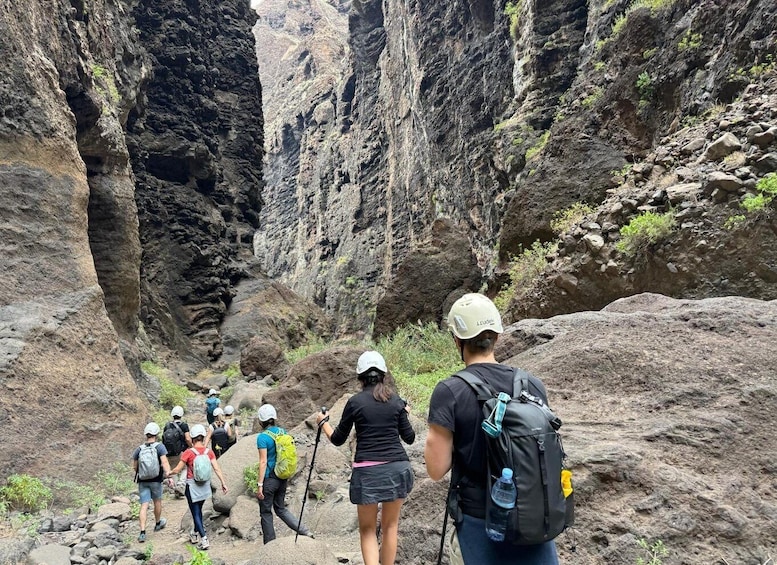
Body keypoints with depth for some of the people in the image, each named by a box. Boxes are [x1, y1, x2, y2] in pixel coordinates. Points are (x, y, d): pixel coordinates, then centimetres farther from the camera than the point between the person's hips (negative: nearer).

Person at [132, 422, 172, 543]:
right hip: (156, 480, -2)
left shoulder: (139, 449, 1)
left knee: (144, 506, 2)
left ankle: (142, 532, -7)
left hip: (142, 481, 2)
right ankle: (158, 523, 39)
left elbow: (134, 466, 11)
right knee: (157, 501, 19)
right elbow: (164, 462, -21)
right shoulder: (159, 446, -10)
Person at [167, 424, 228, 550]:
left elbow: (177, 469, -9)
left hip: (192, 486, -5)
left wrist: (168, 473, 11)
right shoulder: (209, 452, -5)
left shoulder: (188, 453, -16)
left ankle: (204, 539, -7)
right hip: (205, 486, 5)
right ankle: (195, 534, 41)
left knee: (196, 513, 3)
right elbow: (217, 469, -6)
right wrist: (223, 483, 0)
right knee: (198, 510, 25)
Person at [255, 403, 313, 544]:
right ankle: (304, 531, 7)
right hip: (282, 478, 7)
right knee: (281, 508, 20)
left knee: (265, 512, 11)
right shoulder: (283, 432, 4)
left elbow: (263, 462, -18)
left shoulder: (263, 437, -15)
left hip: (269, 479, -7)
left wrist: (259, 484, -15)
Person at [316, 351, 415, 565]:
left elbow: (338, 439, 7)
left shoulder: (355, 401, -2)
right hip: (398, 467, 2)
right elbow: (409, 438, 11)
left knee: (367, 529, 10)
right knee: (390, 526, 15)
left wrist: (323, 422, 24)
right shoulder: (396, 401, 5)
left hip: (367, 471, -2)